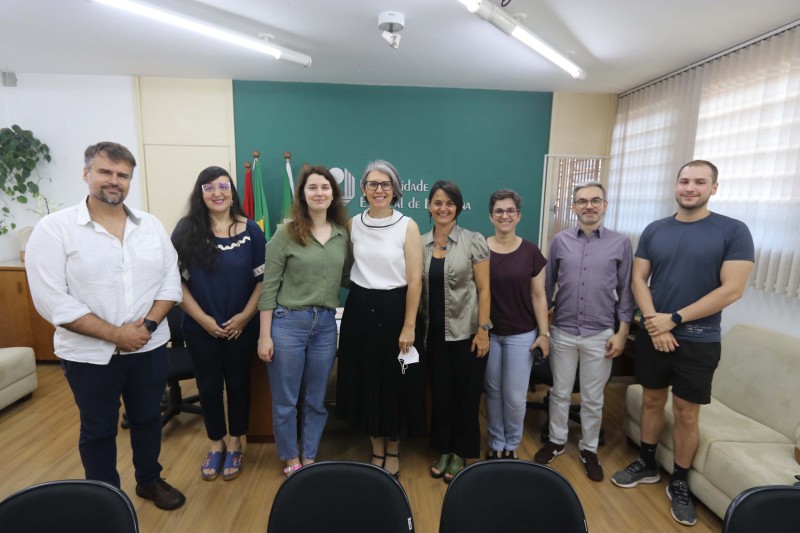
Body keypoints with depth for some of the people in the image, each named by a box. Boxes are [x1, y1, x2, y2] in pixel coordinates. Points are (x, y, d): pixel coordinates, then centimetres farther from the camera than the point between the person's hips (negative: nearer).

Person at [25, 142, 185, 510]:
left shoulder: (151, 225, 1)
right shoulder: (54, 229, -10)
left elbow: (170, 281, 1)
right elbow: (51, 301, -15)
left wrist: (148, 324, -14)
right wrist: (115, 334, -18)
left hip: (150, 347, 3)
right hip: (89, 353, -3)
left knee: (148, 418, 19)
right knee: (98, 430, 15)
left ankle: (149, 481, 41)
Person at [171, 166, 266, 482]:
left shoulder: (251, 231, -4)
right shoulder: (186, 230, -4)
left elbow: (263, 279, -3)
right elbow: (176, 281, -5)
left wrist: (244, 316, -11)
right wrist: (203, 319, -11)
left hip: (242, 327, 0)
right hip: (200, 328, 1)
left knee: (238, 384, 13)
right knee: (208, 387, 14)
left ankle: (235, 444, 34)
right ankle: (216, 444, 36)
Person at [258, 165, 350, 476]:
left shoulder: (343, 235, 4)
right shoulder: (286, 233, -6)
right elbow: (269, 286, -6)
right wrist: (265, 335, -8)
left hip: (326, 324, 4)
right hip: (288, 322, -3)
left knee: (317, 400, 15)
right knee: (285, 400, 11)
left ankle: (310, 459, 34)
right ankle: (291, 460, 33)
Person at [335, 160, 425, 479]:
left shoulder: (407, 226, -8)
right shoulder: (353, 224, 4)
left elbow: (415, 280, -10)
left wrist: (408, 326, -13)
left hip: (394, 309, -3)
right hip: (360, 310, 4)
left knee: (394, 383, 8)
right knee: (365, 381, 11)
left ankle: (393, 452, 32)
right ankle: (377, 450, 33)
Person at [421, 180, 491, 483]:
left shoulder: (473, 241, -6)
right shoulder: (420, 244, 3)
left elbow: (483, 289, -6)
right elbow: (417, 288, 8)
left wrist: (483, 330, -11)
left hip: (467, 332, -3)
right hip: (435, 332, 3)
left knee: (466, 395, 8)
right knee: (440, 393, 13)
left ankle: (460, 454, 28)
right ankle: (443, 450, 32)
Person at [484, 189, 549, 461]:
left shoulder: (531, 251, -3)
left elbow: (538, 295, 1)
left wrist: (544, 332, -3)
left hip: (521, 334, 0)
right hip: (488, 333, 1)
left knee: (515, 396, 6)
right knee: (493, 392, 13)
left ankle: (511, 445, 30)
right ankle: (496, 444, 32)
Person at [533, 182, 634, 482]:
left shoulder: (620, 243, -3)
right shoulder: (560, 241, 0)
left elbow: (625, 291, 1)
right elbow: (548, 285, 6)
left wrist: (622, 332, -3)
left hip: (600, 335, -1)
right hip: (562, 332, 1)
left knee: (593, 399, 13)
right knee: (560, 393, 14)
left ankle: (589, 449, 33)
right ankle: (557, 441, 34)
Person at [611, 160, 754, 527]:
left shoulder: (734, 231, -7)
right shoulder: (654, 230, 2)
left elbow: (732, 290, -13)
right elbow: (638, 279, 1)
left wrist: (673, 319, -15)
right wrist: (653, 322, -12)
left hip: (698, 341, -2)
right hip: (652, 334, 3)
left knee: (686, 414, 8)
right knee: (652, 401, 15)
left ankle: (680, 483, 27)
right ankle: (647, 464, 34)